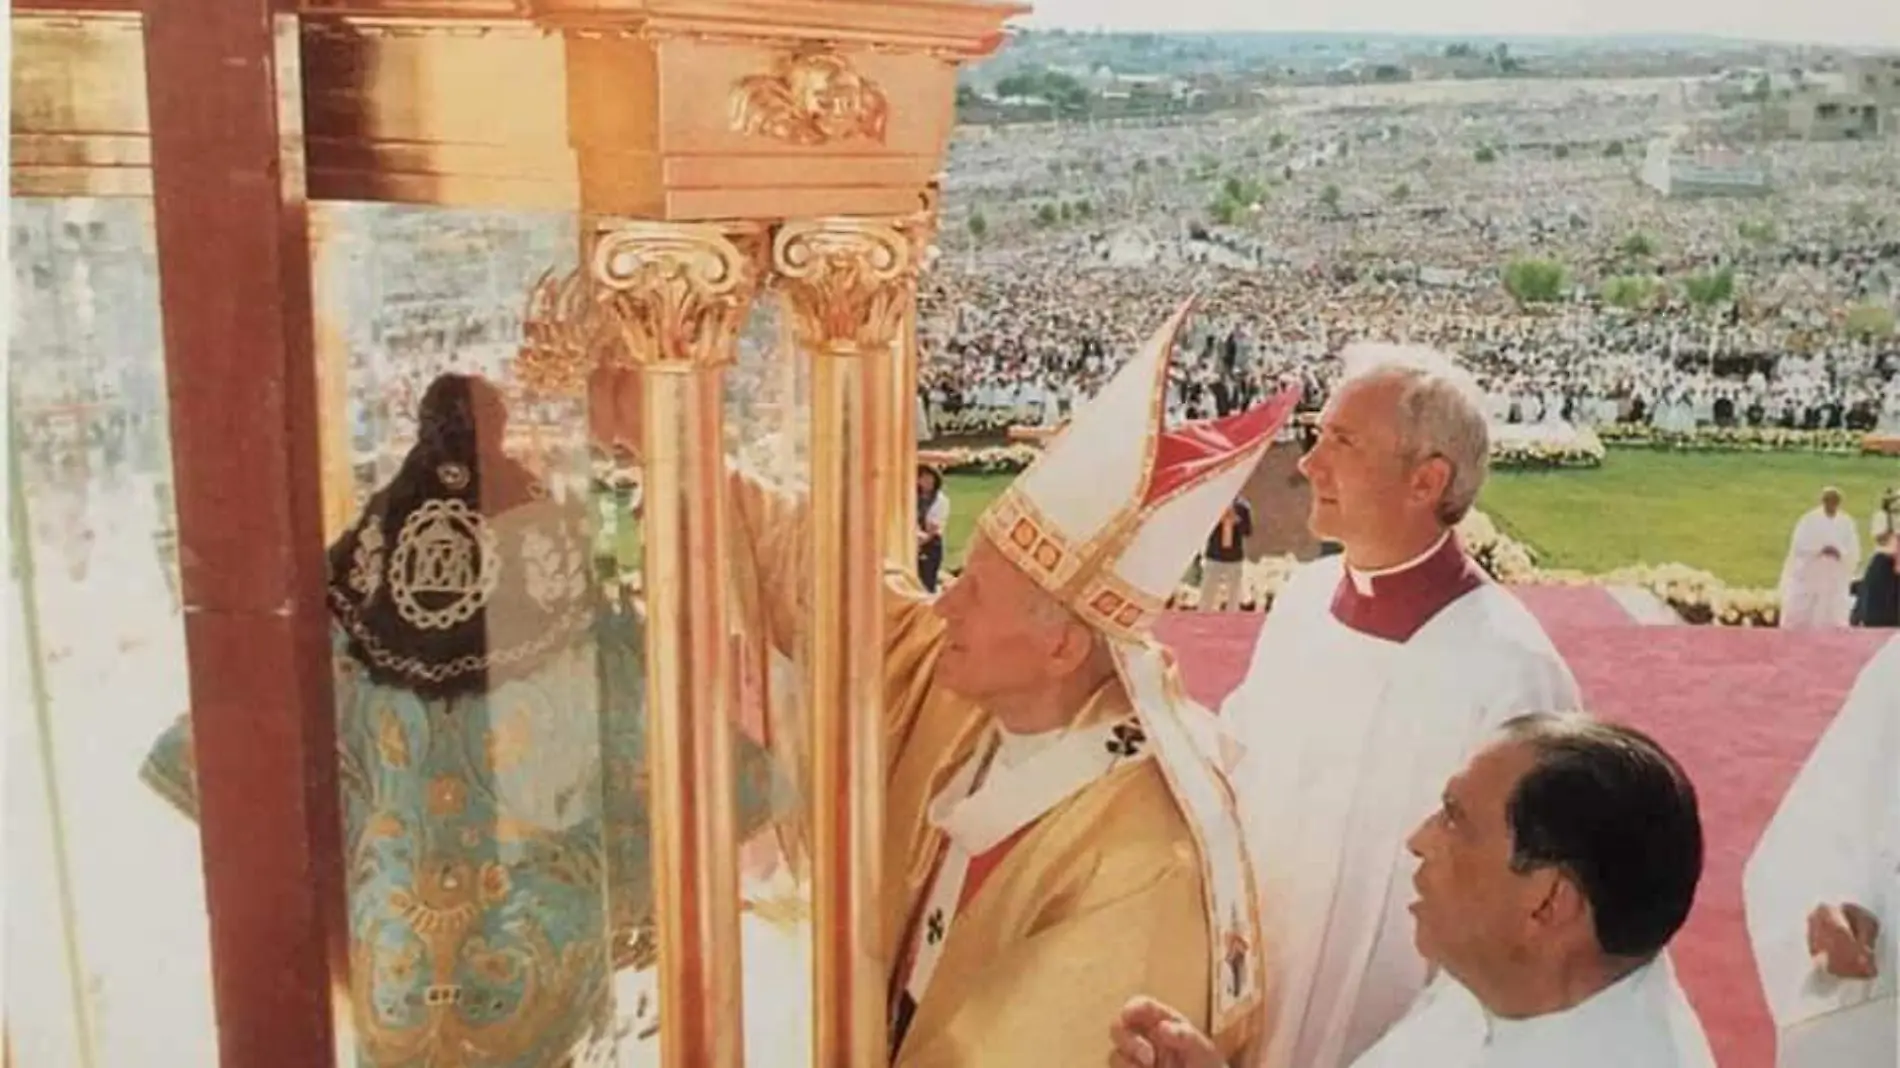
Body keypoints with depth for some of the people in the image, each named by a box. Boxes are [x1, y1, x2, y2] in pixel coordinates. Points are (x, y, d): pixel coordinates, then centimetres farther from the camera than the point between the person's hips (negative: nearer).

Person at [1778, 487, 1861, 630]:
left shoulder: (1846, 524, 6)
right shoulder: (1809, 520, -2)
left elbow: (1854, 552, 1)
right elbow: (1799, 545, -10)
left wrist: (1839, 553, -21)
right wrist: (1819, 550, -25)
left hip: (1835, 579, 2)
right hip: (1808, 576, -2)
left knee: (1832, 620, -1)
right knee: (1799, 619, -2)